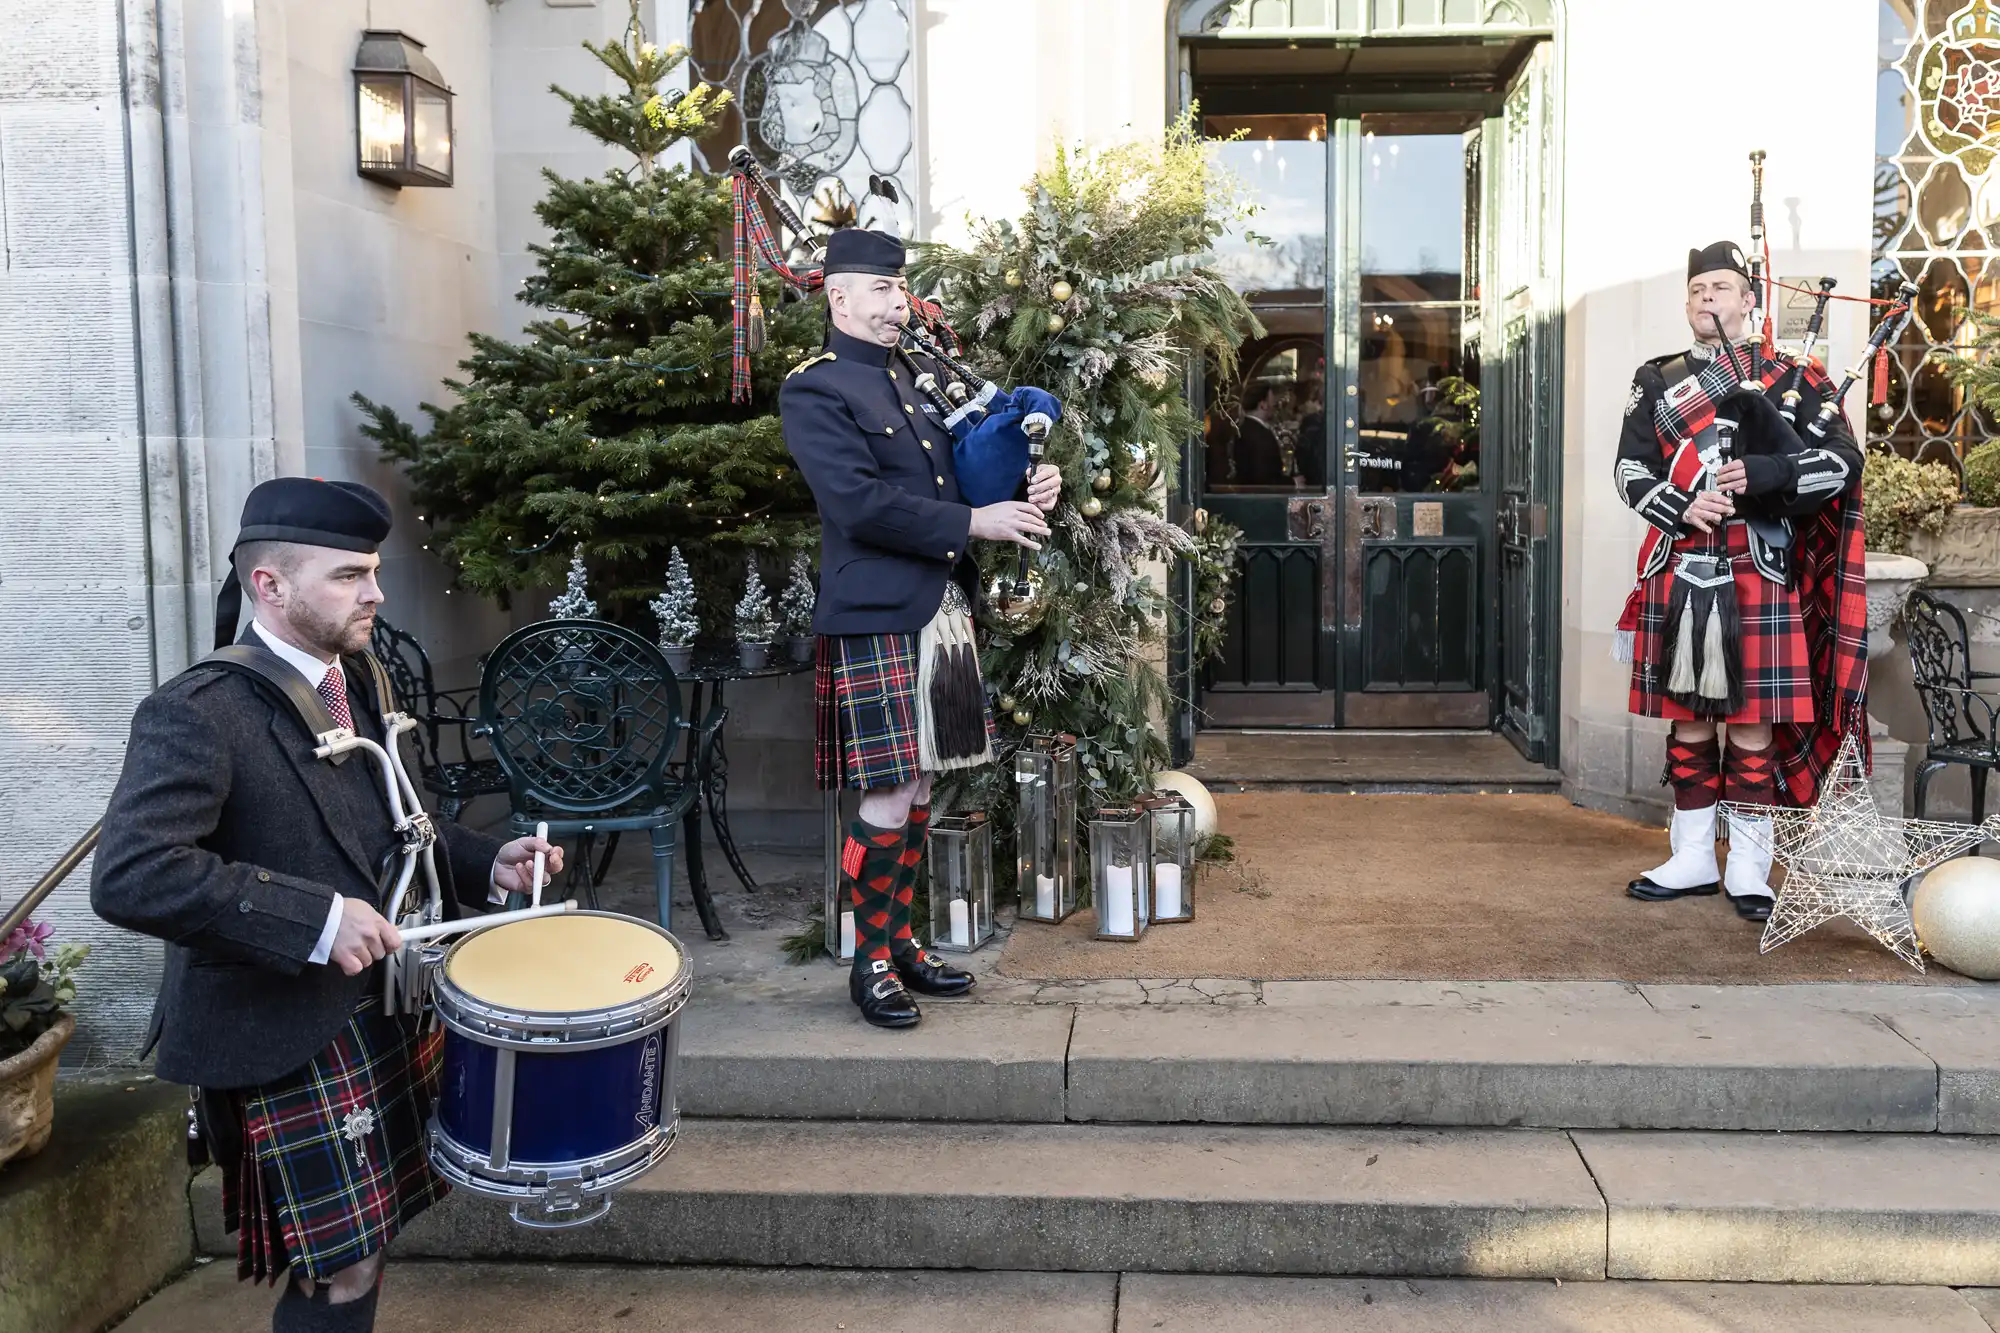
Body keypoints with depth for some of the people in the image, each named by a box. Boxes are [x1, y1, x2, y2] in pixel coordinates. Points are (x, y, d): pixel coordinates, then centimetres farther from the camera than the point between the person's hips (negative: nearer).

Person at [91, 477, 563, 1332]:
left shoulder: (361, 681, 7)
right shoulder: (196, 714, -19)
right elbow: (130, 875, -30)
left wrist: (483, 863, 2)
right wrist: (314, 918, -32)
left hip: (385, 1007, 8)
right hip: (282, 1041, -8)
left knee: (365, 1242, 20)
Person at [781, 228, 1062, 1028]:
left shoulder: (921, 379, 17)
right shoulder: (814, 391, -6)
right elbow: (862, 504, -18)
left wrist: (1029, 488, 0)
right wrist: (975, 523, -18)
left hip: (944, 612, 8)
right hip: (877, 622, -7)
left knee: (918, 789, 13)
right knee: (888, 797, -4)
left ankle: (901, 940, 26)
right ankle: (870, 963, 11)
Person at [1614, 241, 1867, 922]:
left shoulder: (1790, 379, 6)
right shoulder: (1656, 381, 12)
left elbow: (1842, 459, -1)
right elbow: (1630, 470, 4)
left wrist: (1764, 475, -17)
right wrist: (1681, 507, -15)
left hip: (1756, 572, -2)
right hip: (1676, 573, 2)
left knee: (1752, 719, 0)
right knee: (1686, 717, 7)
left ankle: (1748, 866, 10)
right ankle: (1692, 858, 18)